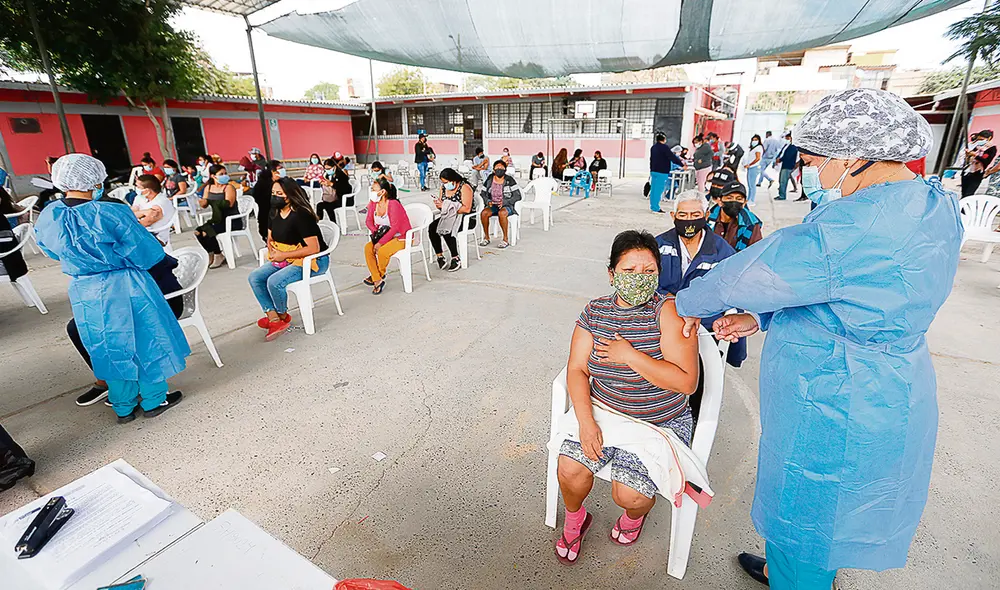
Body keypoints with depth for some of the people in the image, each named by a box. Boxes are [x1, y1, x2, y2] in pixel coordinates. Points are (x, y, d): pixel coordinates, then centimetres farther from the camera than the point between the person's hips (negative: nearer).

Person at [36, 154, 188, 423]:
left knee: (110, 349, 18)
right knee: (146, 343, 12)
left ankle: (124, 407, 31)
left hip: (84, 294, 5)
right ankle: (153, 401, 25)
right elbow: (148, 254, -15)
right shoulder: (111, 213, -21)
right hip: (128, 290, -5)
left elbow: (54, 253, 14)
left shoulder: (47, 218, -3)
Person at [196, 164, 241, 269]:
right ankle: (211, 255, 8)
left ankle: (219, 256, -1)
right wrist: (202, 202, -17)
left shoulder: (229, 187, -9)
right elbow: (204, 205, 7)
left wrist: (209, 201, -26)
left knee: (206, 232, -22)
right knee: (198, 232, -10)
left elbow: (229, 203, -26)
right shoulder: (208, 187, 10)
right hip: (217, 220, 7)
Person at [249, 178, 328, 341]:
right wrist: (272, 251, -3)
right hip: (282, 259, 9)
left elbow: (314, 248, -25)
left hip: (313, 260, -9)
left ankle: (283, 316, 4)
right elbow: (270, 239, 21)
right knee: (254, 277, -5)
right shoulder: (275, 213, 7)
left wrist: (284, 255, -20)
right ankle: (274, 320, -9)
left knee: (274, 281, -26)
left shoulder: (301, 215, -20)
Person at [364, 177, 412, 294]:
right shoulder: (373, 203, -1)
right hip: (385, 235, 8)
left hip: (401, 237, -7)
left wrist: (381, 242, -27)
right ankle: (377, 280, -11)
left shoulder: (393, 204, -23)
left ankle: (379, 275, 3)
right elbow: (368, 221, 8)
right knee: (368, 248, -15)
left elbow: (395, 228, -26)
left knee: (382, 251, -29)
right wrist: (376, 232, -12)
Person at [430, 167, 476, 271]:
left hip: (466, 219, -7)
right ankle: (439, 256, -15)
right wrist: (438, 203, -9)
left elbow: (467, 209, -22)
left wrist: (447, 206, -23)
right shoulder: (444, 187, 11)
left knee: (446, 230, -33)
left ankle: (456, 259, -21)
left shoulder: (464, 187, -12)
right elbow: (442, 205, 17)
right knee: (432, 227, -20)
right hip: (449, 217, 7)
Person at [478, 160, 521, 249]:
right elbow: (482, 192, 13)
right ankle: (486, 238, -8)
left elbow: (518, 196, -9)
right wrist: (488, 201, -7)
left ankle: (505, 239, -22)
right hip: (493, 205, 4)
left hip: (507, 206, -3)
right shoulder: (489, 180, 3)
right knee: (483, 213, -27)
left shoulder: (509, 180, -7)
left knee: (501, 213, -37)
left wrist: (504, 202, -19)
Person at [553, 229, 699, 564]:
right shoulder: (595, 311, -3)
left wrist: (629, 355, -24)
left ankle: (635, 513, 27)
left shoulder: (668, 311, -16)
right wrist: (586, 421, -17)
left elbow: (687, 382, -22)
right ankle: (575, 520, 23)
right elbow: (576, 369, -4)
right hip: (602, 410, 3)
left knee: (628, 495, -15)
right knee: (570, 470, -14)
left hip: (661, 422, -3)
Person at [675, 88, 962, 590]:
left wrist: (690, 304, -6)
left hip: (833, 415, -10)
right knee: (818, 513, 30)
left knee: (804, 515, 15)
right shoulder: (929, 204, 4)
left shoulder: (861, 224, -30)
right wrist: (759, 318, 3)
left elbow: (747, 275, -24)